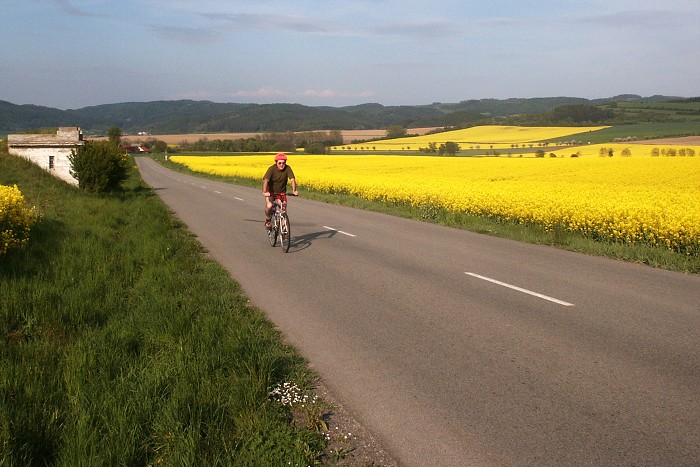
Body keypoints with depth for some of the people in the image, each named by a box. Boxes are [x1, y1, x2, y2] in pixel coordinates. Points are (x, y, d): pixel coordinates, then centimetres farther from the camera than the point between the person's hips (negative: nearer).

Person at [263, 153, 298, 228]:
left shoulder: (287, 168, -17)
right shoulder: (272, 169, -22)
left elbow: (292, 179, -25)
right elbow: (265, 180, -34)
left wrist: (294, 191, -42)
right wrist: (264, 192, -49)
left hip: (281, 192, 2)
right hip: (271, 192, -2)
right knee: (269, 206, -25)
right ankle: (267, 220, 3)